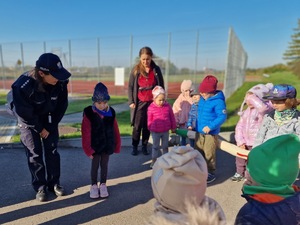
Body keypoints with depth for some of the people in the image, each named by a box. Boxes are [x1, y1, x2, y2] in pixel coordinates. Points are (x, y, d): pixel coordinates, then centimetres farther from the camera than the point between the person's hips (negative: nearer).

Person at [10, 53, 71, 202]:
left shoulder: (61, 82, -24)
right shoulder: (23, 86, -34)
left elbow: (62, 106, -10)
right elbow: (24, 113, -23)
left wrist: (49, 127, -7)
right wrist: (40, 129, -12)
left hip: (50, 119, 3)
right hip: (28, 120, -3)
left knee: (52, 150, 5)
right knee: (34, 154, 1)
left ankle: (54, 183, 20)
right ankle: (40, 187, 18)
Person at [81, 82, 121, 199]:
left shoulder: (111, 113, -6)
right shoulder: (89, 114, -14)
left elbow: (115, 130, 1)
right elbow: (86, 133, -13)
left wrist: (117, 145, 4)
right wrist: (88, 149, -13)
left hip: (107, 145, 2)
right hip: (95, 146, -2)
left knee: (104, 165, 15)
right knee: (95, 165, 12)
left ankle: (103, 185, 32)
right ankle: (94, 185, 30)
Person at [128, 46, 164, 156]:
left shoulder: (156, 69, 1)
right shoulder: (135, 70, -2)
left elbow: (161, 85, 7)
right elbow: (130, 86, 1)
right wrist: (131, 102, -4)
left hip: (152, 102, 1)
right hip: (139, 102, -1)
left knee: (147, 126, 8)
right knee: (137, 126, 3)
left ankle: (144, 146, 23)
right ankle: (134, 147, 17)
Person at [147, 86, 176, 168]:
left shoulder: (168, 106, -6)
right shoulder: (151, 108, -12)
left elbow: (172, 117, 3)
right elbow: (150, 119, -3)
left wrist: (173, 127, 6)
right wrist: (150, 128, 3)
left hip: (165, 131, 2)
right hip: (155, 131, -2)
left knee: (165, 146, 16)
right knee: (155, 146, 11)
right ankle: (153, 161, 25)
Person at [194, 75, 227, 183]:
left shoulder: (218, 101, -16)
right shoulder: (201, 99, 7)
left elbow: (222, 116, -21)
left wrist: (211, 126, -30)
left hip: (210, 133, -8)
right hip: (199, 132, 8)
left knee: (209, 154, 2)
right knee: (198, 152, 17)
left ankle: (211, 173, 21)